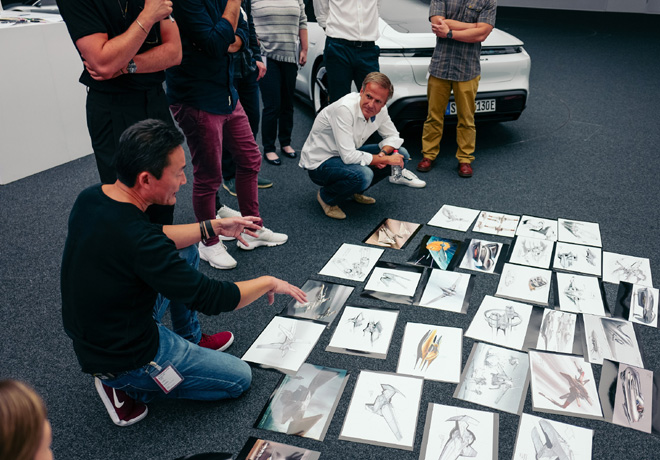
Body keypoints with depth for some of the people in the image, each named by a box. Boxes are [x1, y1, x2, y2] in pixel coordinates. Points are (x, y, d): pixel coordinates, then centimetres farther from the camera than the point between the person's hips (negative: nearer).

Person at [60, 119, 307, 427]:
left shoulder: (90, 198, -9)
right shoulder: (137, 241, -35)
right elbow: (211, 298, -25)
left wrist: (213, 227, 6)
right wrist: (269, 283, -9)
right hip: (125, 360, -8)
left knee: (185, 249, 16)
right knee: (240, 378, 8)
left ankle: (191, 341, 28)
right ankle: (127, 388, 5)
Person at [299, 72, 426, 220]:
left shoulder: (381, 110, -8)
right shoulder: (345, 108, -31)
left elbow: (393, 136, 9)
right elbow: (349, 157, -34)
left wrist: (382, 154, -14)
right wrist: (385, 159, -24)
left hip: (348, 154, 8)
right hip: (320, 162, -8)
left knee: (401, 155, -1)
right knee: (363, 175, -37)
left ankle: (356, 191, 12)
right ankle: (326, 197, -6)